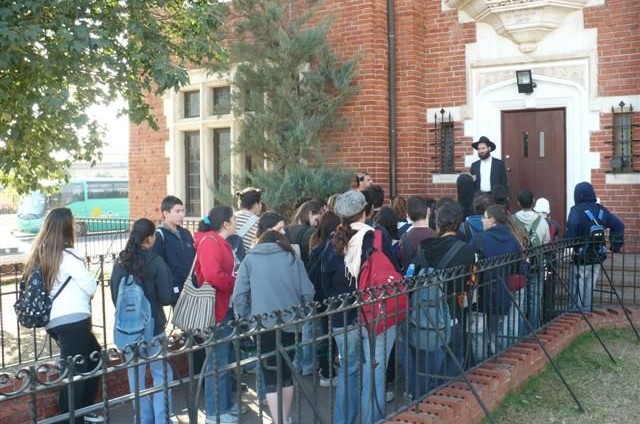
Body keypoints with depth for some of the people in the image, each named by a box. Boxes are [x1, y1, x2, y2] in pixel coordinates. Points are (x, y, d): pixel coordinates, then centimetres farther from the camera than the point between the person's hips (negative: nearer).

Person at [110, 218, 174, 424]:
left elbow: (115, 296, 9)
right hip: (153, 327, -4)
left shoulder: (120, 263, -1)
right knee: (162, 375, 8)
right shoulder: (155, 261, -14)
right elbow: (166, 297, -13)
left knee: (136, 376, 13)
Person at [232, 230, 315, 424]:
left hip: (265, 325, -2)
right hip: (291, 324, 2)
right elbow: (307, 293, 3)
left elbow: (239, 296, -2)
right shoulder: (293, 258, 8)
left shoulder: (250, 259, 5)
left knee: (271, 377, 4)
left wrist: (247, 318, 13)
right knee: (287, 374, 18)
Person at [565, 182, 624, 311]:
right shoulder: (600, 210, 6)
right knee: (589, 292, 17)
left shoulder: (577, 210, -12)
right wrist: (616, 245, 12)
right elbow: (619, 225, 8)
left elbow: (572, 227, -32)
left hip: (581, 258, -5)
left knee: (578, 292, 5)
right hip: (597, 258, 5)